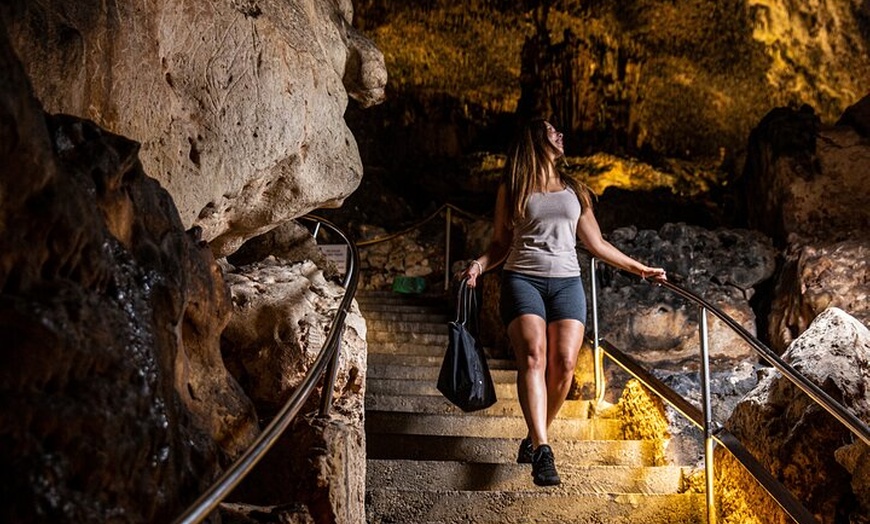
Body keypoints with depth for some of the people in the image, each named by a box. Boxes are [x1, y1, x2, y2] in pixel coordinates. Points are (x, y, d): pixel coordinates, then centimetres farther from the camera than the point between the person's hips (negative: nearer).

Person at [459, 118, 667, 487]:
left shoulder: (575, 191, 21)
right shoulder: (512, 190, 14)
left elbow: (597, 243, 24)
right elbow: (501, 243, 13)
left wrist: (640, 269, 23)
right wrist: (479, 264, -7)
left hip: (567, 281, 3)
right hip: (523, 279, -2)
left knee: (564, 362, -15)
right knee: (533, 356, -22)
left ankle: (534, 438, 2)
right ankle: (542, 451, -26)